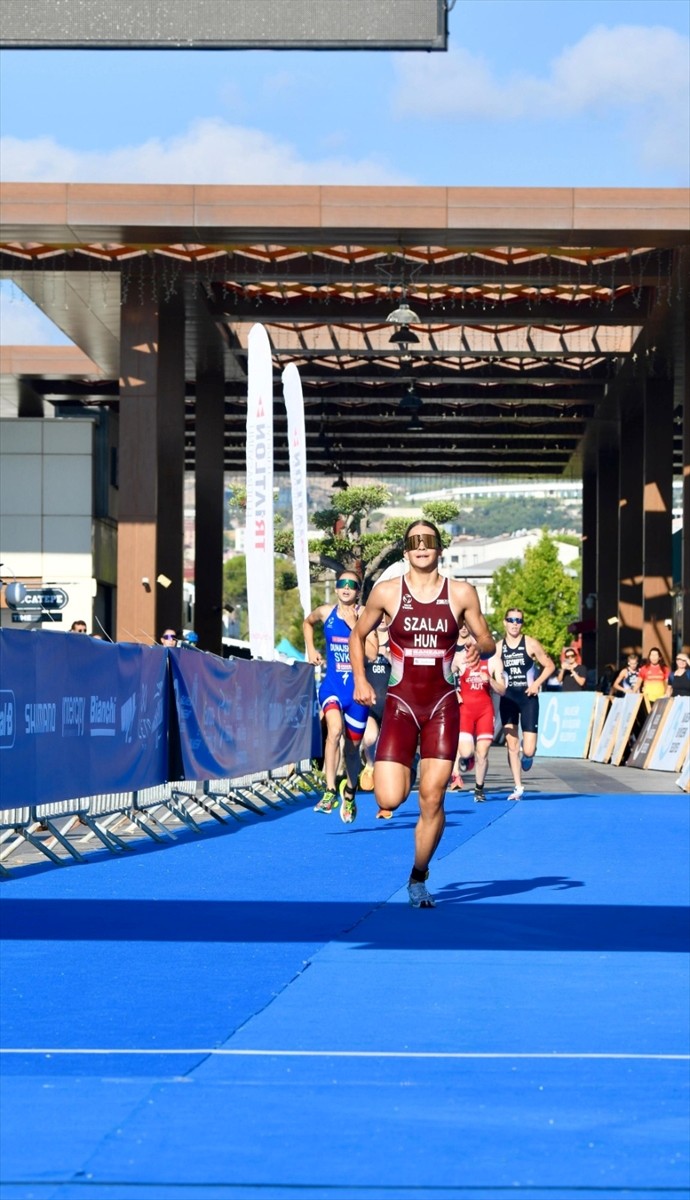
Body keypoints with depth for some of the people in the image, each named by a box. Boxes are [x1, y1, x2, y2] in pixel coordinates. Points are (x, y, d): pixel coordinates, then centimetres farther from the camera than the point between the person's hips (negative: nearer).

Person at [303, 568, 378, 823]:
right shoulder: (326, 612, 2)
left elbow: (373, 653, -17)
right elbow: (307, 623, 26)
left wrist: (354, 626, -19)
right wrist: (310, 649, 14)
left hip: (357, 687, 0)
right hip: (332, 685, 0)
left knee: (353, 746, 11)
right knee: (335, 730, -29)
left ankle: (349, 796, 35)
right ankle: (330, 792, -29)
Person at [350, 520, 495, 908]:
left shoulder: (462, 594, 1)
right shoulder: (387, 592, 0)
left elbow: (489, 642, 7)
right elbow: (358, 635, 13)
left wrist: (480, 649, -17)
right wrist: (360, 679, 0)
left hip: (442, 706, 1)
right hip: (400, 705, 0)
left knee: (433, 801, -3)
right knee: (390, 800, -12)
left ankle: (419, 878, 17)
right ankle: (404, 768, 26)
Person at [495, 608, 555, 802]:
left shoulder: (531, 644, -4)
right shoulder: (498, 647, 3)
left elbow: (550, 665, 0)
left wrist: (536, 684, -11)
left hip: (528, 698, -2)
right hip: (508, 698, 2)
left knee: (528, 749, -10)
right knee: (511, 745, 1)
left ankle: (527, 755, 28)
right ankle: (518, 787, 11)